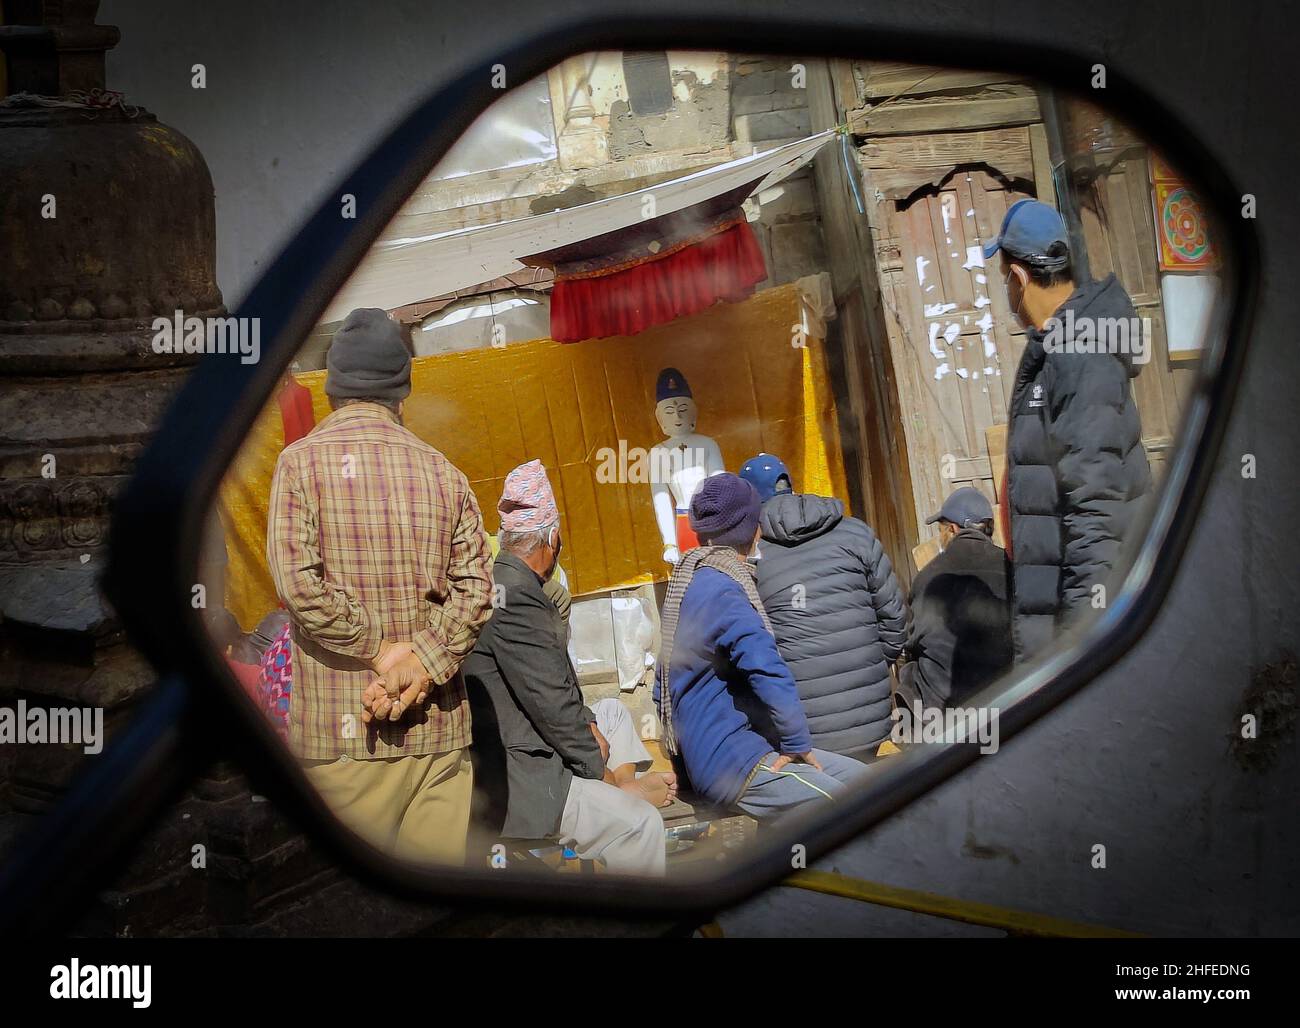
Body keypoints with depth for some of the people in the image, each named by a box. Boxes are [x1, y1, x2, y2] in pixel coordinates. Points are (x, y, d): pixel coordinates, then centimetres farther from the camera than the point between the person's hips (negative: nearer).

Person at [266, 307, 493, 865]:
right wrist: (422, 662, -8)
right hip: (439, 724, 3)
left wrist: (377, 651, -7)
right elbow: (474, 586, -2)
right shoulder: (442, 470, 7)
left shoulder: (302, 460, -1)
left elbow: (297, 581, -12)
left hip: (344, 731, -3)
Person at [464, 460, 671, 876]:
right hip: (512, 780, -11)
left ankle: (628, 783, 16)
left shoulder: (498, 581, 10)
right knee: (641, 824, -14)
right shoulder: (516, 596, -22)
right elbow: (551, 703, -20)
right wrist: (599, 769, -7)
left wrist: (587, 722, 3)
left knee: (612, 711, 28)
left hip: (515, 744, 11)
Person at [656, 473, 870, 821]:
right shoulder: (720, 590, -17)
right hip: (734, 766, -10)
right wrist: (798, 743, -14)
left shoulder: (689, 580, 14)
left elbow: (662, 687, 22)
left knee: (860, 777, 6)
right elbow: (768, 672, -26)